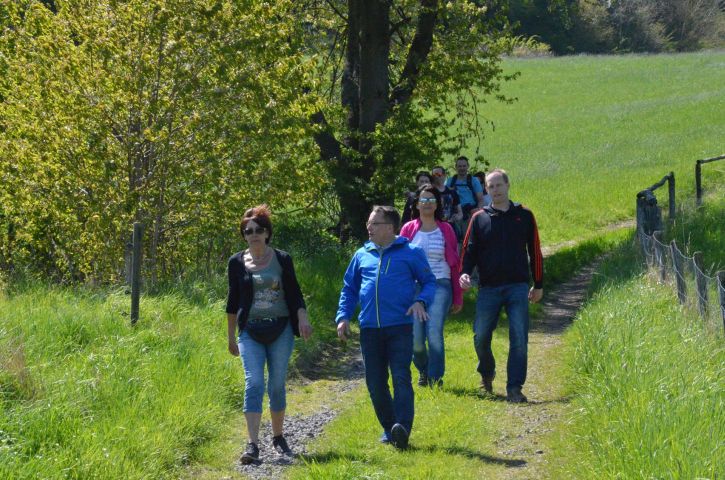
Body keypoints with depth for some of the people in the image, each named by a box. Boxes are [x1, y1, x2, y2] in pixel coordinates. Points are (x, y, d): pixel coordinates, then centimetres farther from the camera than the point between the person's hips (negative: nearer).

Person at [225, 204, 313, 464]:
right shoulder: (237, 262, 4)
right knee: (254, 383, -13)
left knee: (277, 385, 6)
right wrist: (231, 336, 12)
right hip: (250, 332, 0)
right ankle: (253, 445, -20)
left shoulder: (282, 259, 2)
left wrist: (302, 318, -11)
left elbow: (295, 294, 5)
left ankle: (278, 438, 24)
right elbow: (232, 301, 10)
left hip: (280, 330, 0)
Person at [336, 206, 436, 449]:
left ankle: (402, 427, -23)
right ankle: (389, 428, 18)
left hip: (400, 328, -4)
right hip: (369, 329, 5)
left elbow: (429, 282, 6)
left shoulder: (410, 253, 3)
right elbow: (349, 289, 20)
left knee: (401, 378, -15)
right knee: (375, 383, 6)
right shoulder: (362, 255, 14)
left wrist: (421, 301, -13)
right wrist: (343, 317, 7)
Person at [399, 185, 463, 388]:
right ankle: (423, 371, 24)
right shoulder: (408, 229, 8)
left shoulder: (445, 230, 8)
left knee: (434, 333, -19)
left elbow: (454, 264, 11)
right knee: (415, 339, -6)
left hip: (440, 286, -1)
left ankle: (436, 378, -8)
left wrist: (458, 297, 11)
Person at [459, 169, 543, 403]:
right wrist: (464, 273, -12)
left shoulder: (524, 216, 8)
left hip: (518, 287, -1)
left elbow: (535, 252, 13)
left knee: (519, 339, -8)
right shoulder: (479, 218, 9)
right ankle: (487, 373, 29)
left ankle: (514, 388, -5)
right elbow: (469, 250, 8)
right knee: (481, 337, 0)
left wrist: (538, 285, 13)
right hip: (488, 288, 1)